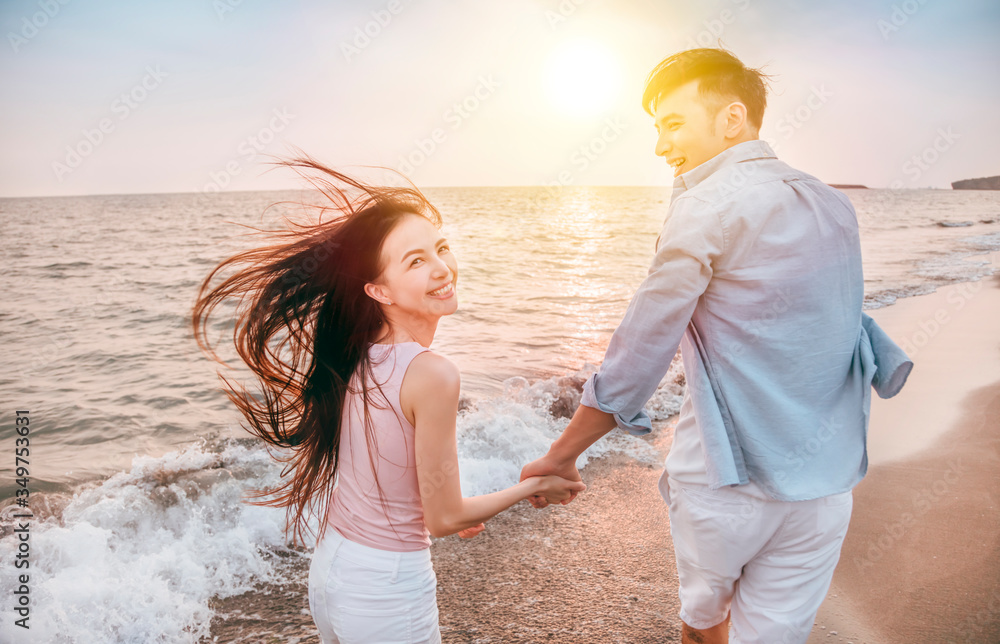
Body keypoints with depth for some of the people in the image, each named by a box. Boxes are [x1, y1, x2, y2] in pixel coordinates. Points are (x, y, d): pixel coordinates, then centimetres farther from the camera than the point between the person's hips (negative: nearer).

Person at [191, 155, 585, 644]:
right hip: (386, 593, -6)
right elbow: (444, 519, -18)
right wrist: (533, 486, -3)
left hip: (326, 568, 7)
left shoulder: (353, 356, -4)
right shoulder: (431, 375, -26)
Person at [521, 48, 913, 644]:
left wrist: (562, 456, -7)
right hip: (826, 479, 6)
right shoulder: (834, 204, 8)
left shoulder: (707, 208, -14)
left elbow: (637, 357, -15)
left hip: (728, 477, -5)